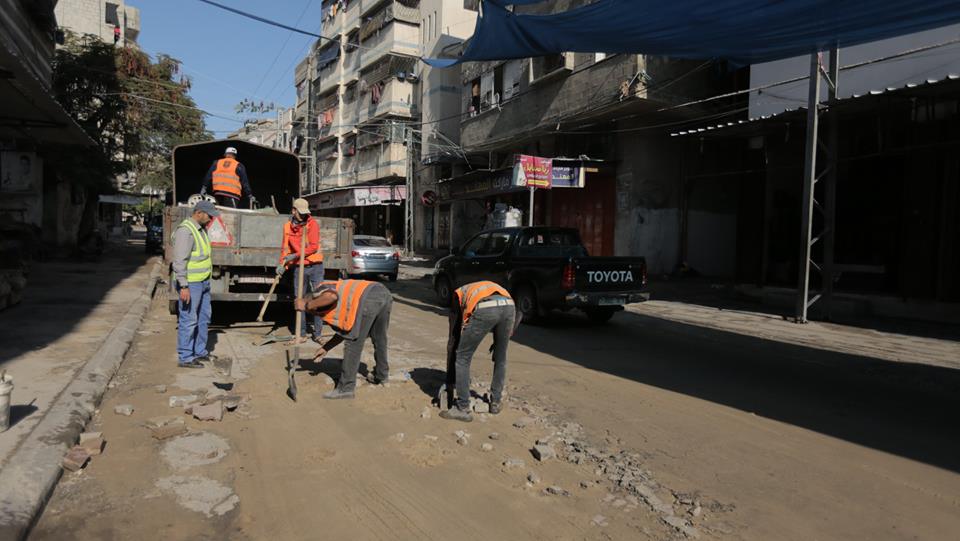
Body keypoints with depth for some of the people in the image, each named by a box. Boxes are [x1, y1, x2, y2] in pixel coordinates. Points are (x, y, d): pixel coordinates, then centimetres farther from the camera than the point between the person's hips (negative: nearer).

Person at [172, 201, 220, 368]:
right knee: (188, 320, -3)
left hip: (203, 282, 10)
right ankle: (185, 357, 5)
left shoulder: (201, 229, 14)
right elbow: (180, 261, -22)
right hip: (191, 284, -10)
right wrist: (184, 286, -24)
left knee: (204, 318, 17)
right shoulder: (185, 230, -17)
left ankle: (200, 352, 29)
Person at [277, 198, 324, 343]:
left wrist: (295, 255, -19)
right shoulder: (288, 226, 6)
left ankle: (317, 333, 6)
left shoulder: (312, 224, -6)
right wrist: (282, 264, -4)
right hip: (298, 268, 3)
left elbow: (314, 247, -14)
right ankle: (302, 334, 16)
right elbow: (285, 248, 10)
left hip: (315, 267, -3)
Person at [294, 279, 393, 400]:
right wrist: (325, 348, 38)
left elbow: (332, 296, -14)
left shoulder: (318, 294, 11)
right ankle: (381, 375, 44)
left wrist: (307, 305, -2)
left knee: (353, 344, 3)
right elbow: (345, 330, 35)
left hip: (368, 298, -9)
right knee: (379, 339, 27)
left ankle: (346, 388, 8)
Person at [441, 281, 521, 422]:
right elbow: (517, 314, 30)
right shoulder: (494, 287, 45)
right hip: (508, 306, 4)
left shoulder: (458, 296, 36)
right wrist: (504, 339, 34)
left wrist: (449, 378, 35)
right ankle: (496, 403, 38)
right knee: (500, 359, 27)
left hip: (483, 309, -4)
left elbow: (453, 339, 32)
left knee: (463, 359, 14)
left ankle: (462, 409, 17)